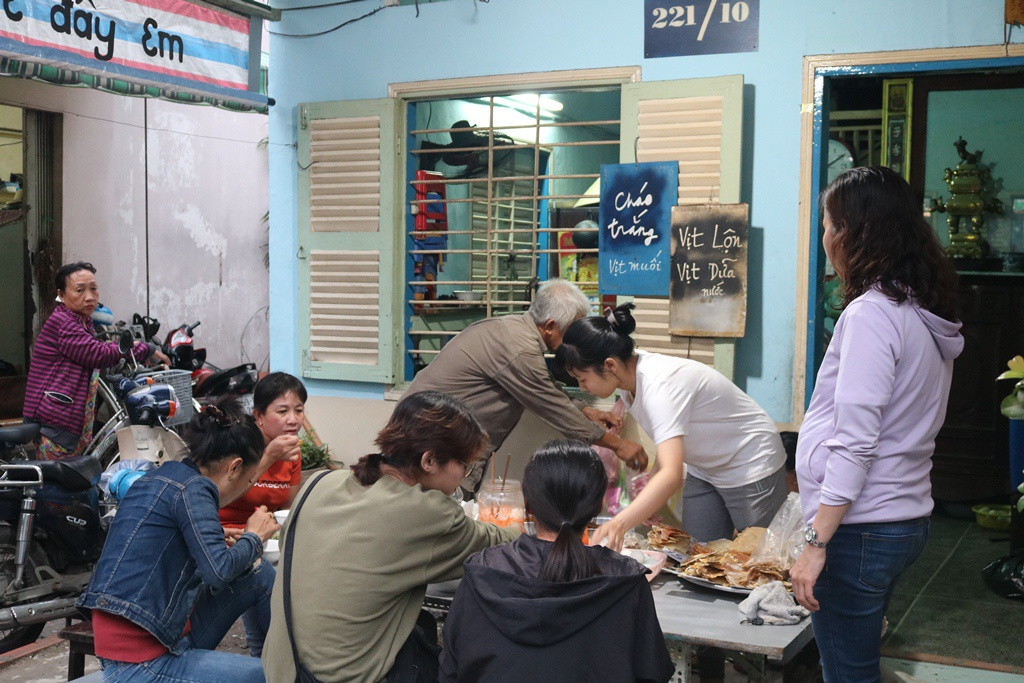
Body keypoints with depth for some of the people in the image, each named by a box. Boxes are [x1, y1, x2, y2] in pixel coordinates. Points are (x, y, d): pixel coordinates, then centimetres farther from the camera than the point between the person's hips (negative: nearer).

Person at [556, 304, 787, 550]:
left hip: (751, 468, -8)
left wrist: (620, 523, -57)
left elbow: (672, 474, -46)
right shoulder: (629, 375, -8)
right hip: (705, 471, 8)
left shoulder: (659, 385, -34)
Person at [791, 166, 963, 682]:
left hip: (861, 530, -9)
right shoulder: (926, 312, 10)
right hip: (907, 519, 9)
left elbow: (854, 445, -22)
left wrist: (816, 543, -19)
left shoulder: (871, 315, -17)